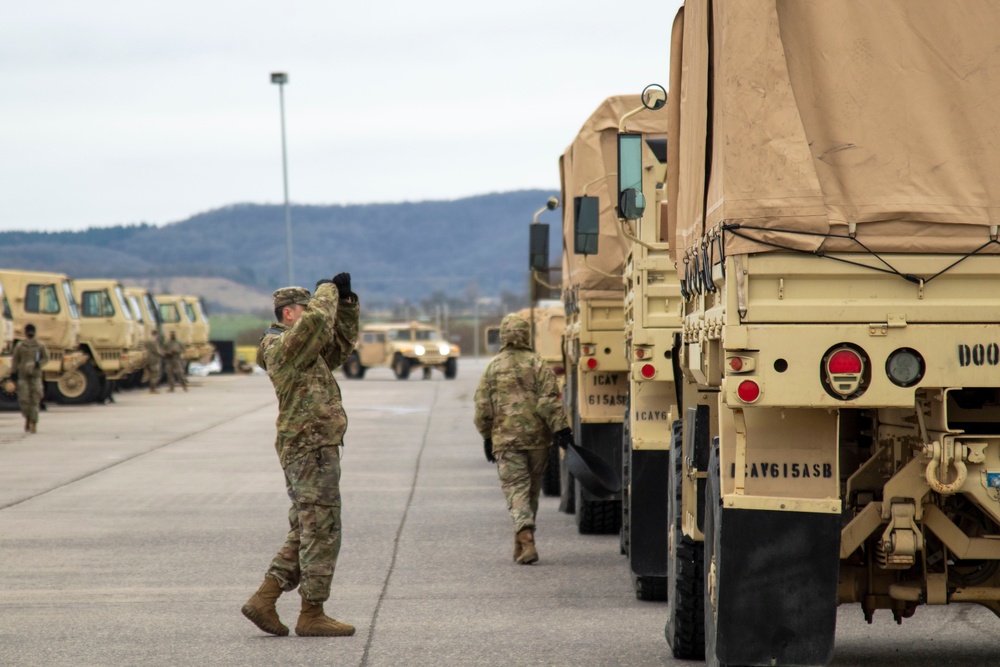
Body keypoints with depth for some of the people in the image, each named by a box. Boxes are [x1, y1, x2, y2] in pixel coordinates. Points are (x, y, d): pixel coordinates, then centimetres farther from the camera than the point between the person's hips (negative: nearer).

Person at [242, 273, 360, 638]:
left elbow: (342, 343, 27)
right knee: (322, 532, -6)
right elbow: (317, 321, -28)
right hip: (311, 447, -10)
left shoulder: (306, 352, 19)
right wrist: (328, 290, -9)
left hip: (308, 452, 10)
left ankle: (263, 600, 11)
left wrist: (346, 301, 13)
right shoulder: (283, 346, -11)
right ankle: (311, 615, -3)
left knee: (304, 534, 13)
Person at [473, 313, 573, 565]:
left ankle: (526, 541, -24)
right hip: (536, 437, 1)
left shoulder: (493, 367, 2)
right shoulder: (538, 365, -2)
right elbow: (549, 401, -10)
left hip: (506, 439, -1)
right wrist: (561, 429, -9)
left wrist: (487, 437, 16)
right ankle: (522, 543, 24)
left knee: (516, 490, -4)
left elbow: (483, 407, 5)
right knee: (532, 491, 14)